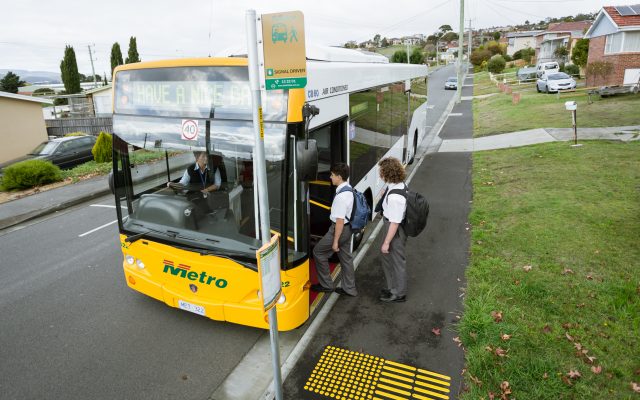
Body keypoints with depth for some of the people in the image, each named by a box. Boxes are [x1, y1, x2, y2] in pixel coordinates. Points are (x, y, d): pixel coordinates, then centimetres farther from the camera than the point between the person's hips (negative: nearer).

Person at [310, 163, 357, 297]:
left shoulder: (341, 196, -27)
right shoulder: (348, 189, 3)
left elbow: (340, 220, -25)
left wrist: (335, 241, -19)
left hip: (339, 228, -9)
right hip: (347, 228, 9)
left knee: (318, 252, 8)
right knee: (346, 257, 17)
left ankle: (326, 284, 20)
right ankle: (349, 288, 28)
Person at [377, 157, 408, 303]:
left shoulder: (395, 197, -33)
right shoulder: (400, 185, -3)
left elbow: (395, 222, -29)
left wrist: (386, 242, -21)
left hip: (395, 231, -10)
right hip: (391, 226, 10)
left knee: (397, 261, 10)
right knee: (387, 258, 24)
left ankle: (399, 294, 32)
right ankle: (392, 288, 44)